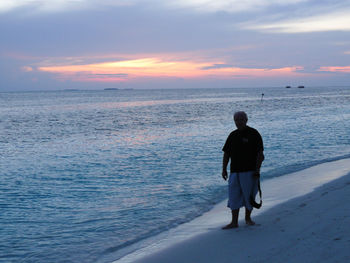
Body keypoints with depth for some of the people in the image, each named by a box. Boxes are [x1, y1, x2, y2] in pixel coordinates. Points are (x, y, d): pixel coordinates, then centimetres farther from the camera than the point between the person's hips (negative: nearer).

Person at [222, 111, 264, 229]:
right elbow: (226, 154, 16)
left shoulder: (253, 134, -4)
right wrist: (224, 169, 9)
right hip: (235, 171, 5)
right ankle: (234, 222, 3)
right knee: (234, 196, 1)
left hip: (249, 171, -4)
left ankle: (248, 218, 22)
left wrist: (257, 169, -14)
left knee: (249, 195, 4)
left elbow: (260, 154, -8)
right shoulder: (232, 135, 13)